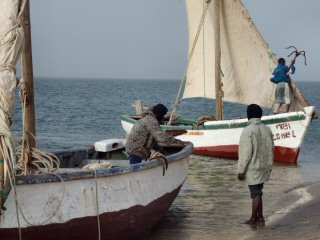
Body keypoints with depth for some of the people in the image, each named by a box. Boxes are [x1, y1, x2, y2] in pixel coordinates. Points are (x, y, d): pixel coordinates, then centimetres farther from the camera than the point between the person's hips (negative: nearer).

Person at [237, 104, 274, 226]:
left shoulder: (248, 131, -17)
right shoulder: (267, 130, 3)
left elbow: (245, 153, -18)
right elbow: (271, 150, 9)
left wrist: (241, 170, -12)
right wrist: (269, 165, 20)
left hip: (253, 169, -6)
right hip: (264, 167, 6)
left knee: (255, 193, 0)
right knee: (257, 192, 17)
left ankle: (253, 219, 9)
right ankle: (260, 217, 21)